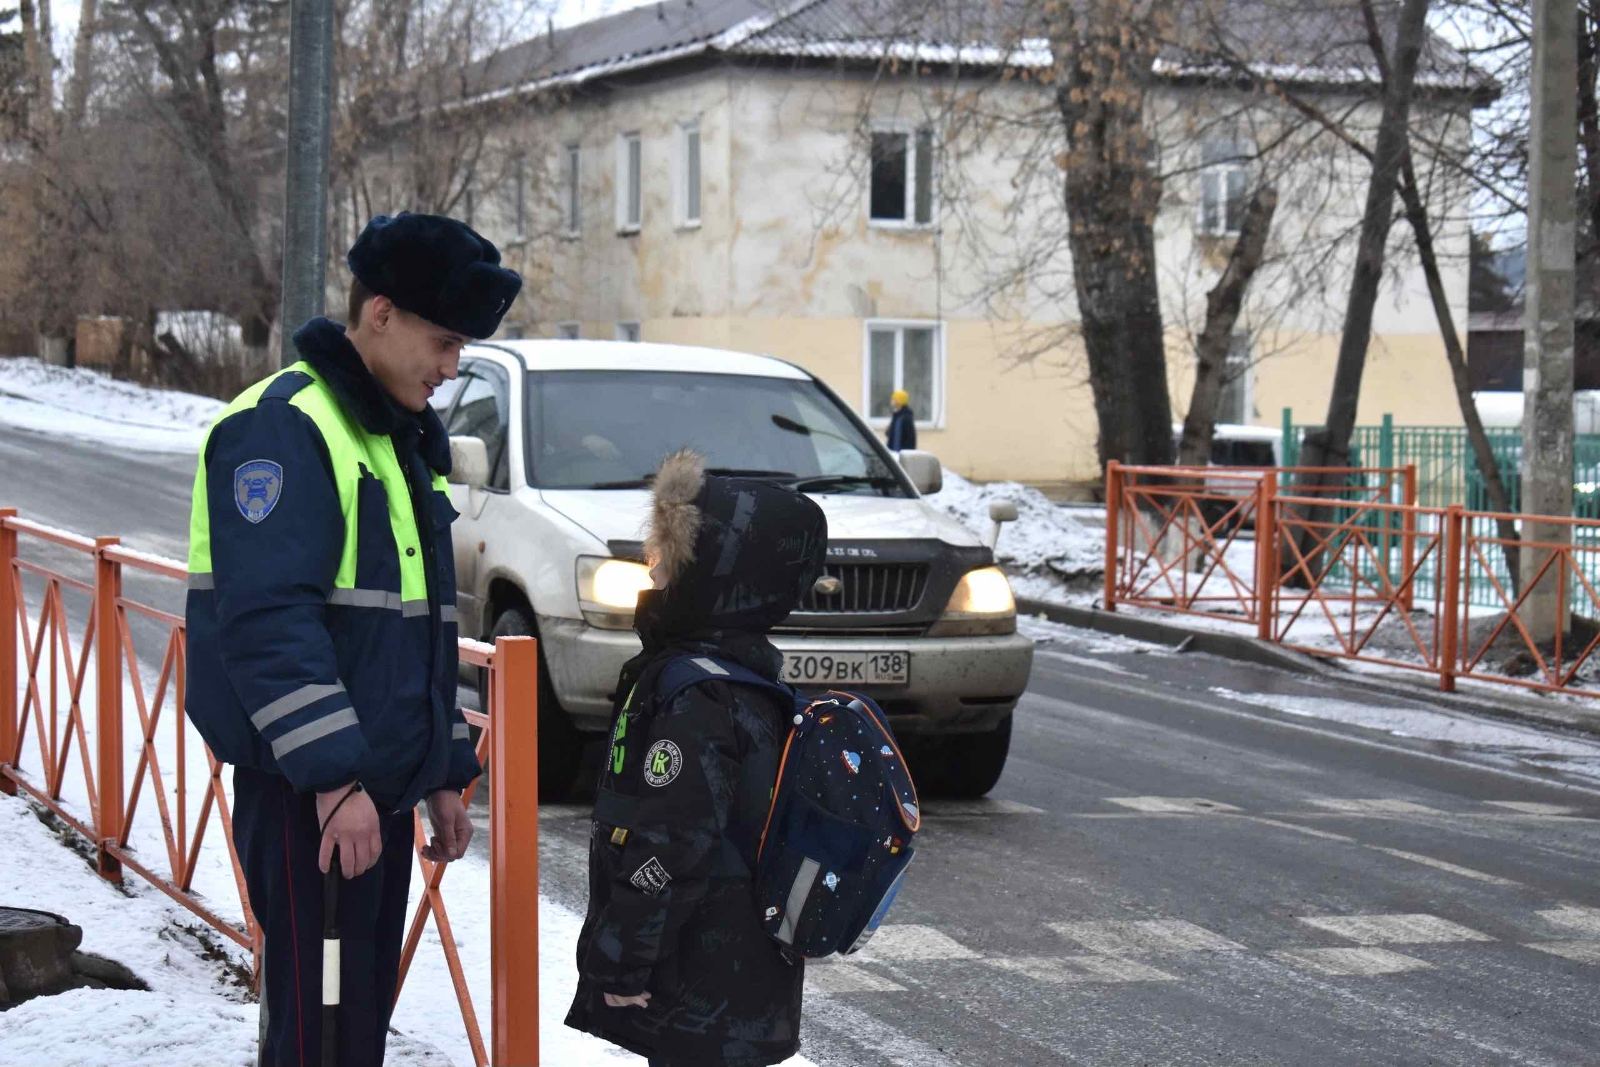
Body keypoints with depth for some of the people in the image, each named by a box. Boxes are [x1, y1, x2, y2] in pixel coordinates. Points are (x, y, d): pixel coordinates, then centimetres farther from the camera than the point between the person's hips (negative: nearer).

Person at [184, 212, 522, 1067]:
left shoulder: (399, 437, 18)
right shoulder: (284, 427, -13)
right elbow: (268, 620, -23)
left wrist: (444, 772, 20)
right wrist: (333, 777, -27)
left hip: (380, 783, 9)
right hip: (304, 794, -9)